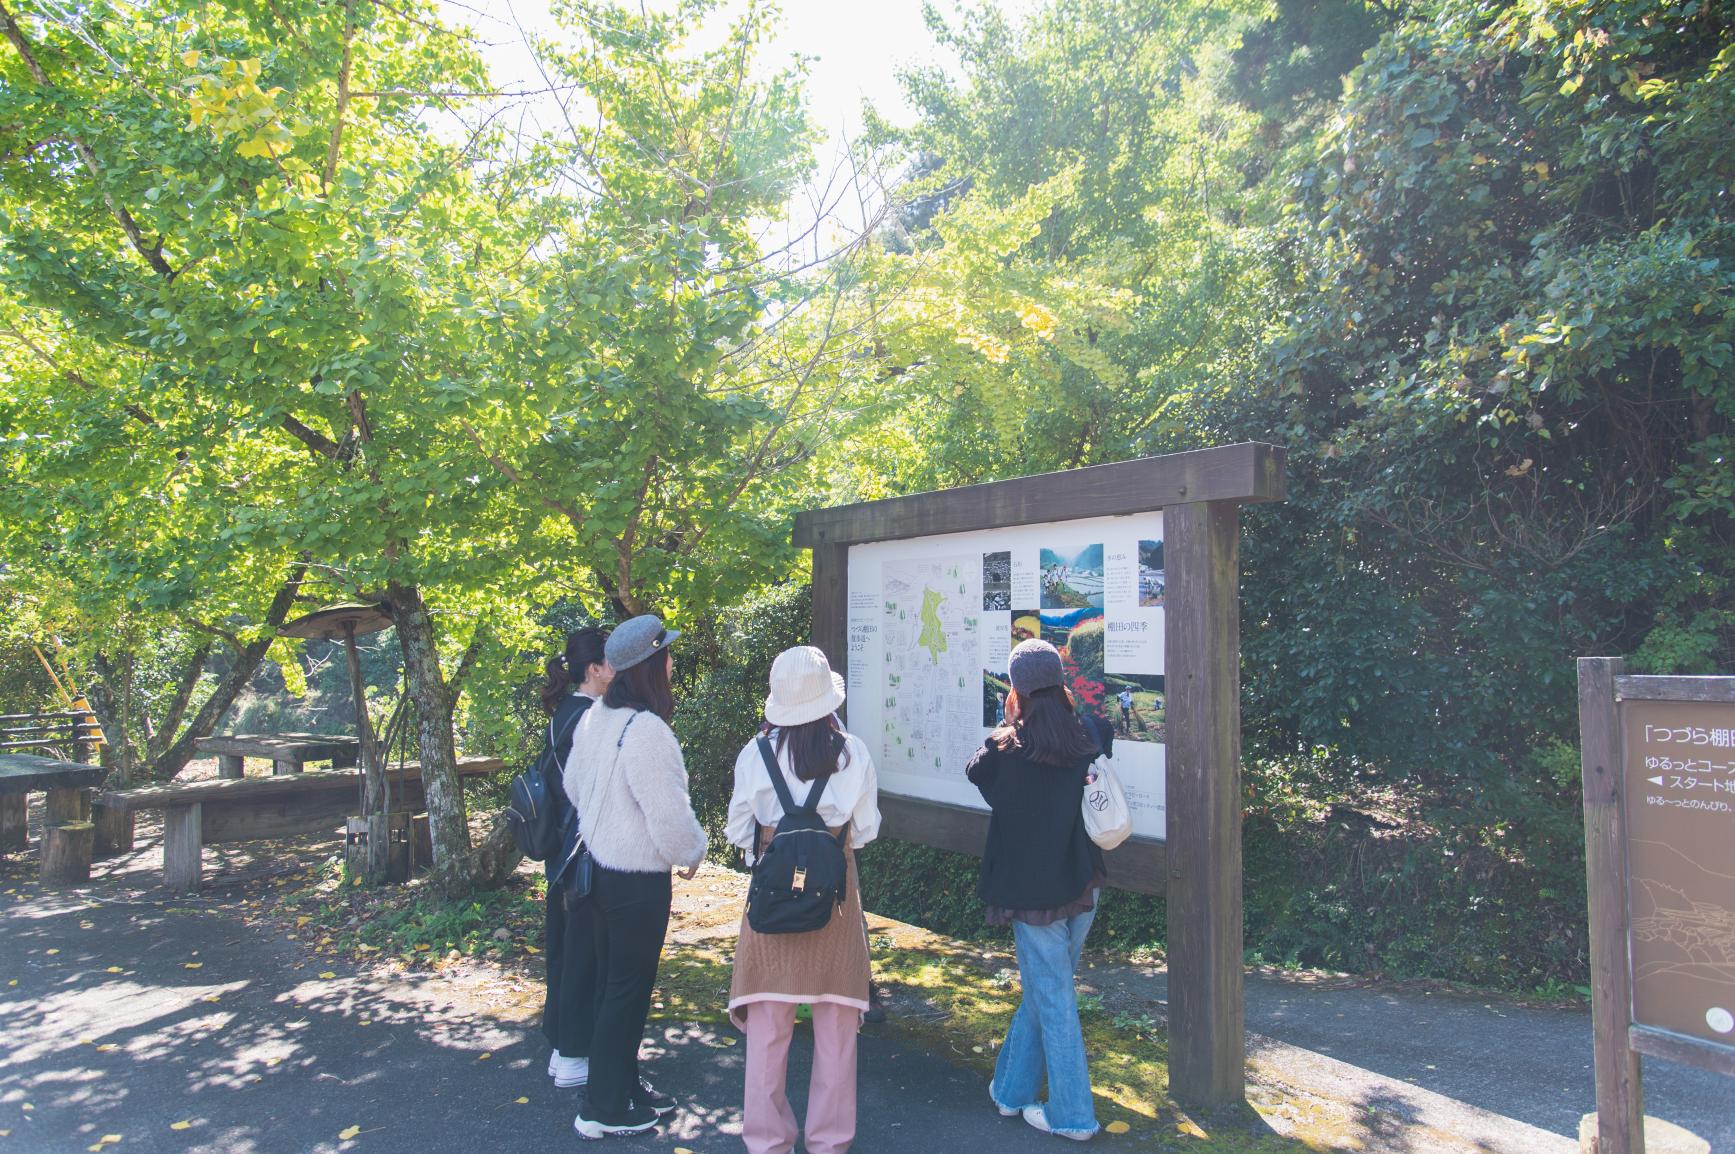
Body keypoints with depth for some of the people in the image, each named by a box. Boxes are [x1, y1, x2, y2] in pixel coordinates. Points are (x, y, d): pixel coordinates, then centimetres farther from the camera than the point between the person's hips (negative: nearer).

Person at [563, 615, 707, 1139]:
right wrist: (693, 851, -4)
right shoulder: (646, 731, -26)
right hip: (638, 882, -9)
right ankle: (604, 1108, 19)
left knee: (613, 983, 20)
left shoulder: (594, 719, 2)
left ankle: (623, 1085, 35)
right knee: (628, 992, 6)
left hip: (602, 869, 9)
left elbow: (573, 786, 16)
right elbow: (668, 815, -24)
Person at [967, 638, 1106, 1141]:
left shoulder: (1007, 748, -14)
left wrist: (1008, 730, 11)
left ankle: (1071, 1114, 17)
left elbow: (974, 770, 7)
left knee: (1053, 998, 6)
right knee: (1042, 989, 18)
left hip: (1033, 891, -5)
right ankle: (1012, 1086, 34)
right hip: (1083, 884, 5)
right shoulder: (1085, 741, -3)